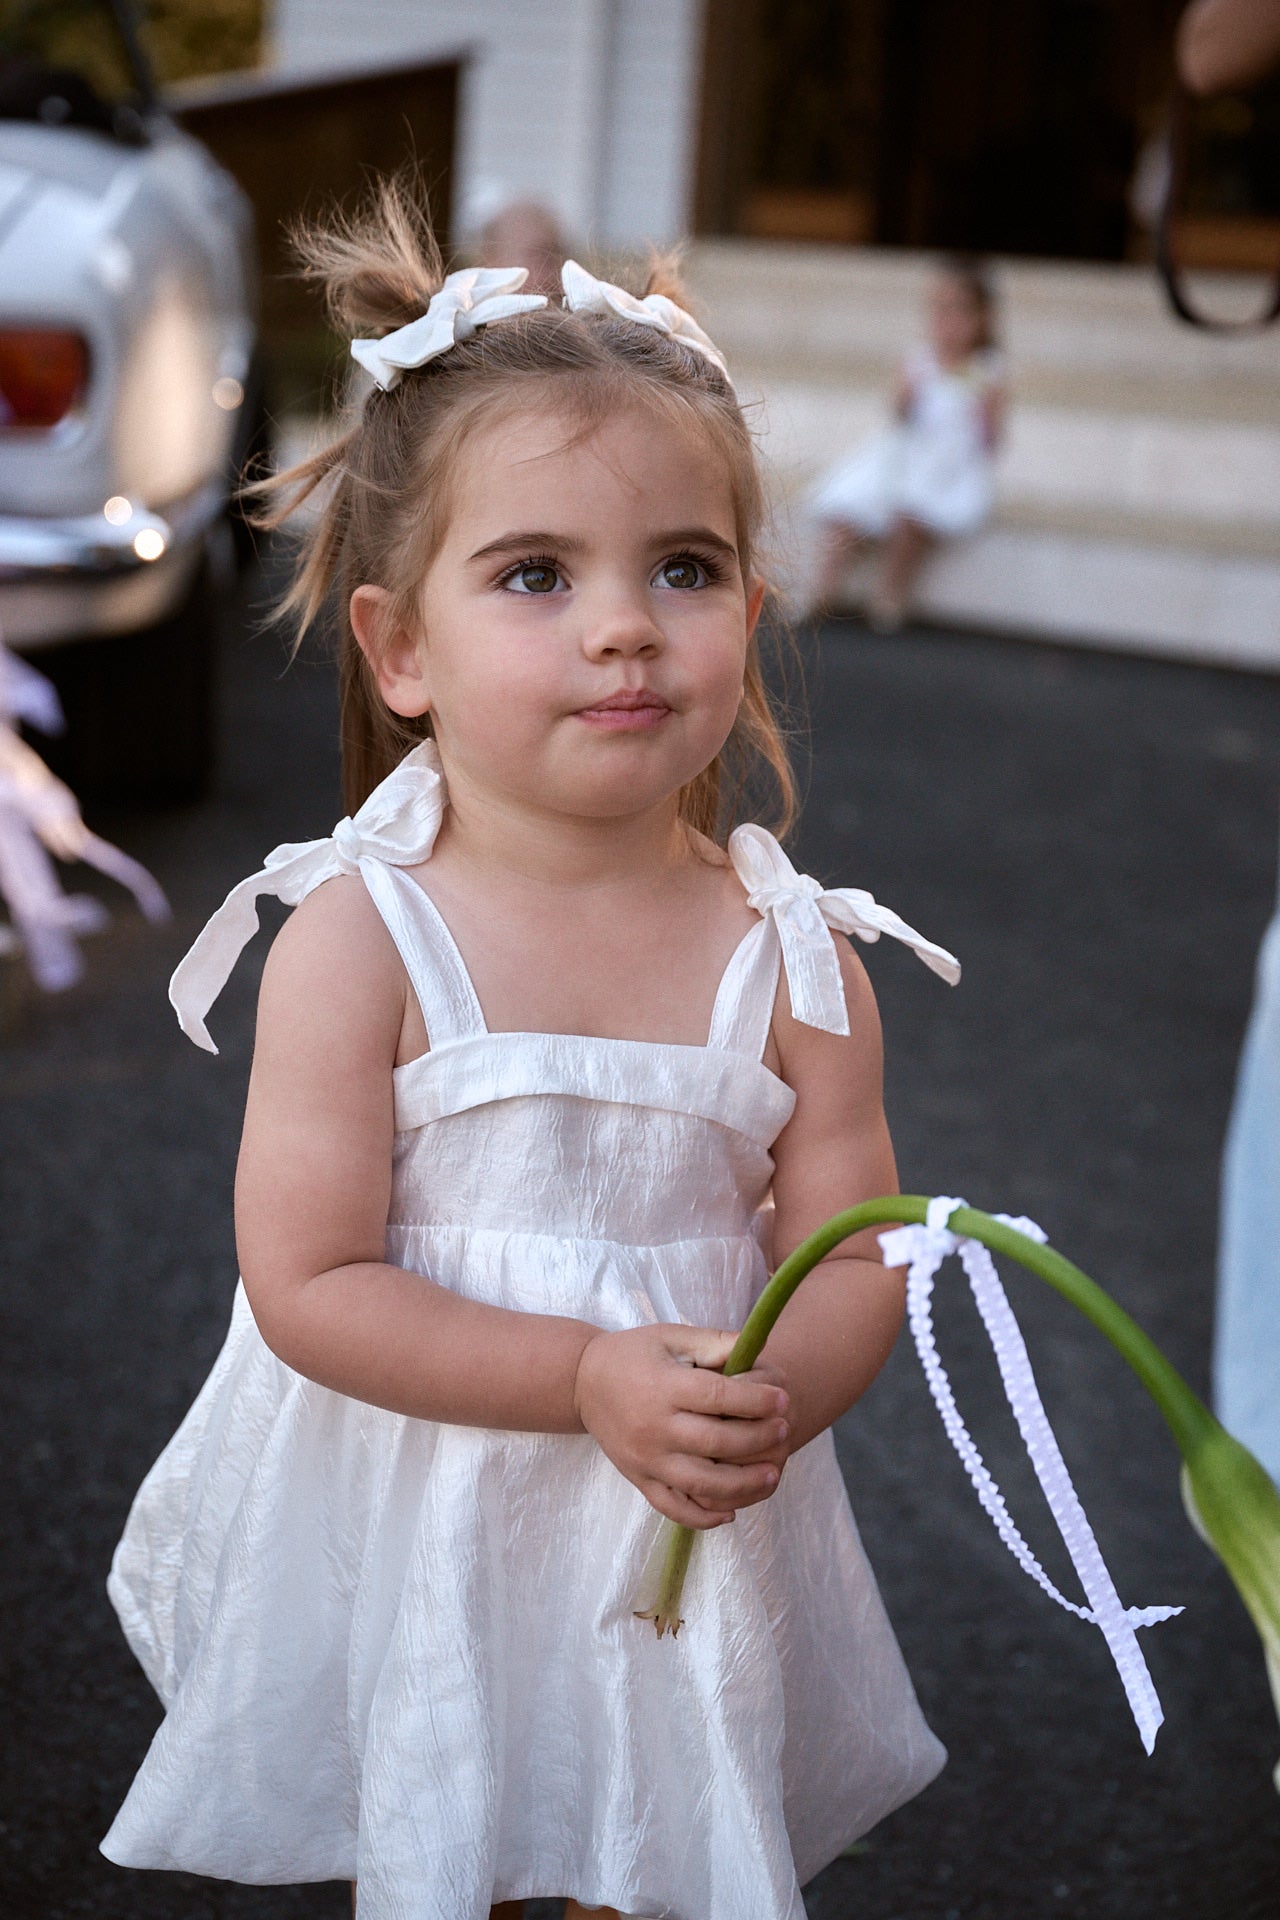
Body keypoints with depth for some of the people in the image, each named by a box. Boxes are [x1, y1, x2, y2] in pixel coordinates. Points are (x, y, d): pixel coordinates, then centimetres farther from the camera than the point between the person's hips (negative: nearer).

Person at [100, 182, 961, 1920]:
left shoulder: (791, 958, -10)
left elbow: (854, 1261, -6)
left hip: (687, 1554, 2)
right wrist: (591, 1379, -26)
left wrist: (768, 1397, -27)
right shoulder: (361, 945, -17)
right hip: (416, 1540, -1)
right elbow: (308, 1287, -18)